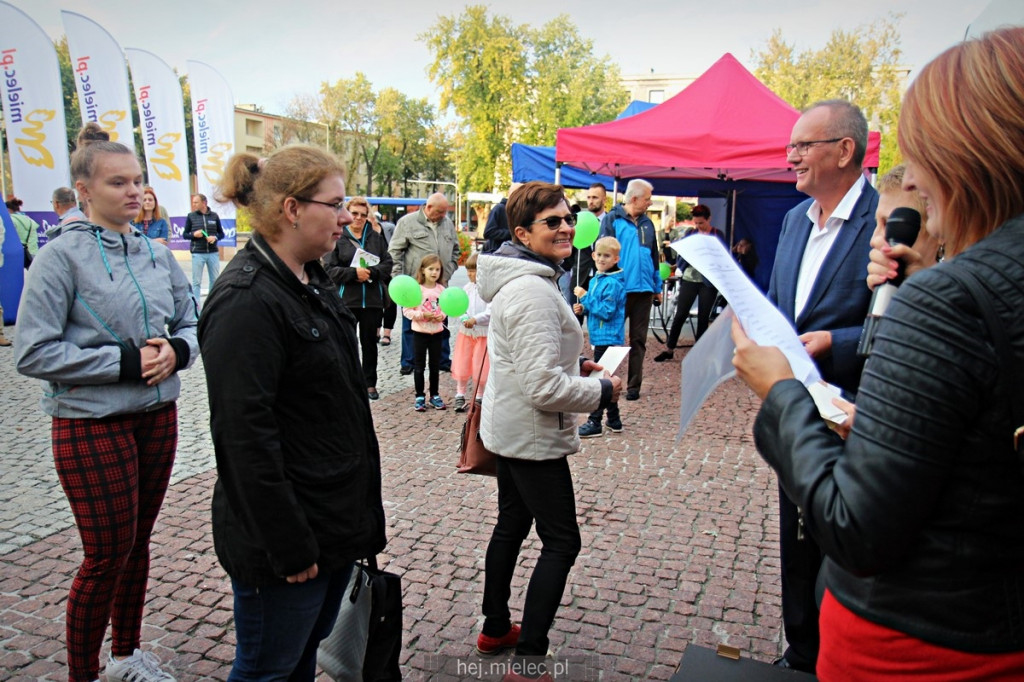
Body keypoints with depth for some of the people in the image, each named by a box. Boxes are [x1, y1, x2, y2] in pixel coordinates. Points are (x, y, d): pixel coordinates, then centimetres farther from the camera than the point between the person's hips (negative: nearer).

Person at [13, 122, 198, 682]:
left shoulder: (157, 254, 4)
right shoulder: (62, 256, -11)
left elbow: (190, 325, 12)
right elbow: (33, 353, -14)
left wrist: (175, 351, -10)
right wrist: (125, 361, -18)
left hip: (157, 415, 5)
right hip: (92, 425, -5)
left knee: (137, 543, 17)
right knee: (108, 554, 3)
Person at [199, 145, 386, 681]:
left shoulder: (311, 283, 9)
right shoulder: (246, 300, -22)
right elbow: (245, 435, -24)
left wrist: (359, 511, 18)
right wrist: (289, 547, -20)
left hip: (336, 517, 9)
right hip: (285, 535, -9)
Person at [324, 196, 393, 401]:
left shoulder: (376, 237, 8)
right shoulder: (337, 238, -1)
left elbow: (387, 264, 4)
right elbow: (329, 269, -6)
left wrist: (371, 272, -13)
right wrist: (354, 272, -16)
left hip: (372, 299, 2)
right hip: (346, 299, -2)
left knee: (370, 343, 12)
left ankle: (370, 383, 23)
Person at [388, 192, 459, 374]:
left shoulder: (448, 223, 9)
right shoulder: (407, 222, -4)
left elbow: (455, 251, 19)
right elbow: (395, 252, -4)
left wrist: (448, 273, 10)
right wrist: (399, 279, -9)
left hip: (440, 285, 4)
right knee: (411, 324, 7)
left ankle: (444, 360, 24)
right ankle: (408, 362, 19)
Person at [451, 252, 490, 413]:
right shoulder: (467, 287, 2)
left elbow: (491, 312, -20)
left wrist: (475, 319, -26)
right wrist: (464, 319, -18)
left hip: (483, 333, -4)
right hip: (465, 332, 5)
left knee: (480, 368, 5)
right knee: (461, 365, 9)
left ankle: (479, 397, 22)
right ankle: (460, 395, 23)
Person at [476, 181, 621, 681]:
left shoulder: (519, 280, 8)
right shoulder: (534, 292, -26)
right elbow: (545, 389, -30)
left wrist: (574, 364, 9)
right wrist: (602, 390, -14)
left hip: (506, 429, 10)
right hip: (533, 436, -10)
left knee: (512, 524, 21)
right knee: (561, 542, 1)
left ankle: (495, 629, 37)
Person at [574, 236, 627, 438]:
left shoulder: (613, 283, -17)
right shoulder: (596, 279, 12)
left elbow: (607, 311, -22)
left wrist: (585, 297, -19)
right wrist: (583, 308, 3)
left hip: (608, 337, -10)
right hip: (600, 336, 10)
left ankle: (595, 422, 4)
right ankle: (614, 421, 26)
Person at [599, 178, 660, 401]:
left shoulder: (647, 223, 13)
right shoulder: (612, 219, -5)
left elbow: (654, 256, 18)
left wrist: (657, 287, 15)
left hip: (643, 289, 6)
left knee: (638, 340, 9)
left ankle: (634, 385, 17)